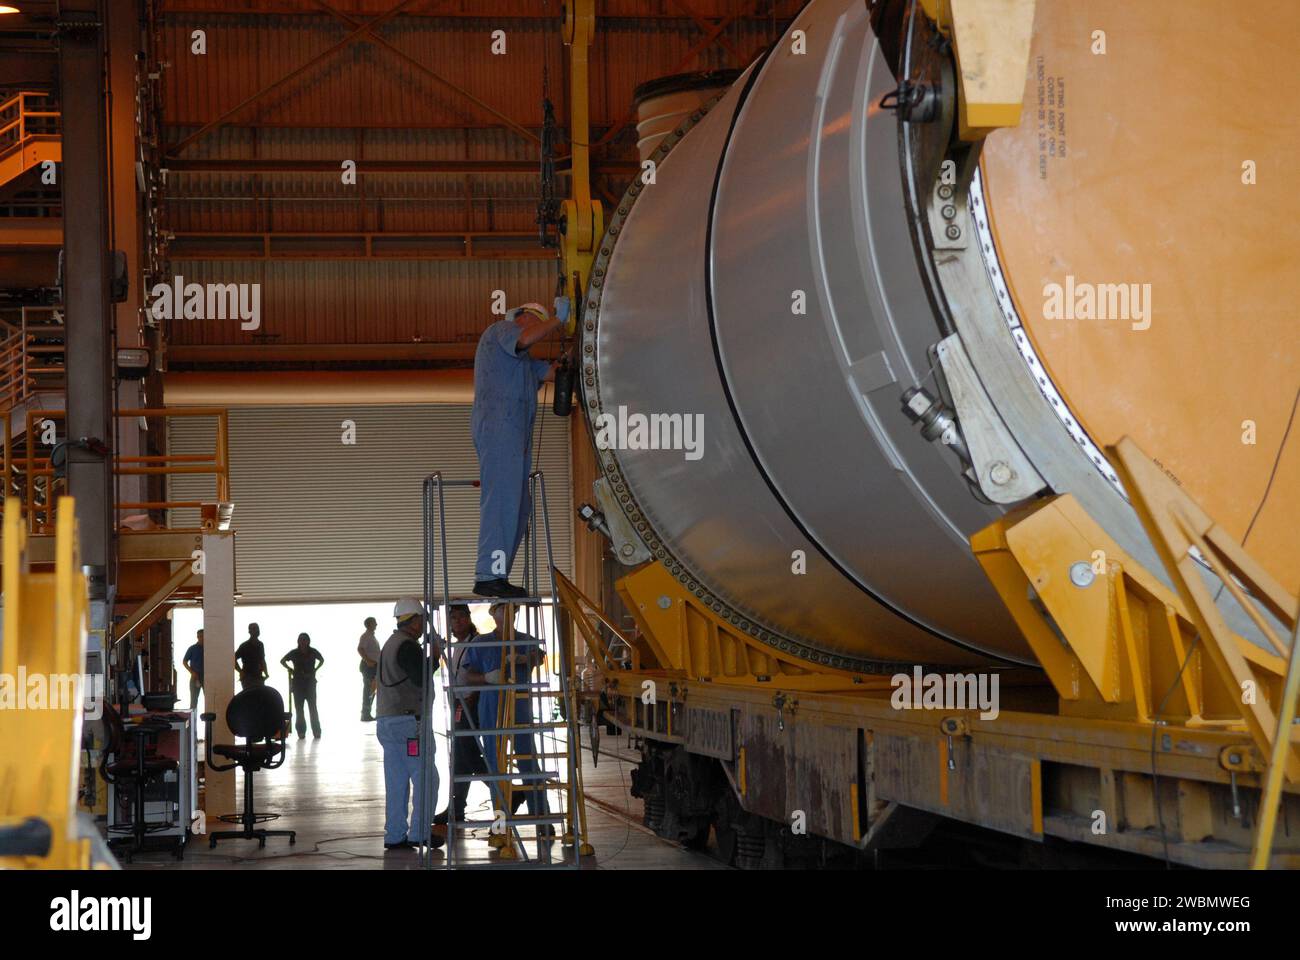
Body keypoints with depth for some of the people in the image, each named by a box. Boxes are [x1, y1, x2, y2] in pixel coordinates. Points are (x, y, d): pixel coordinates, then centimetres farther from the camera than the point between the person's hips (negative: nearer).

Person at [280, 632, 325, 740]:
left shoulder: (313, 652, -2)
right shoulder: (294, 653, -2)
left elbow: (322, 660, 16)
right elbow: (282, 661, 12)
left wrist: (314, 670, 4)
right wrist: (291, 670, 1)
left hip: (310, 682, -1)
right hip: (298, 682, 1)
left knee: (312, 707, -4)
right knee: (299, 708, 2)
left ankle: (316, 732, 0)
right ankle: (301, 732, 8)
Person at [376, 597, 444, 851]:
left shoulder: (390, 644, 18)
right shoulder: (408, 646, -13)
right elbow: (421, 679, -19)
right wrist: (435, 656, -5)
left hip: (386, 720, 10)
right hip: (408, 719, -10)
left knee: (396, 781, 8)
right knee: (425, 777, -4)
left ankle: (395, 835, 7)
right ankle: (420, 833, -6)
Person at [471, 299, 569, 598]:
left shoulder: (524, 360, 34)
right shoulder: (501, 330, 5)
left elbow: (554, 371, 24)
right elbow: (527, 338, -17)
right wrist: (558, 319, -8)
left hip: (515, 434, 11)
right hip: (497, 425, -11)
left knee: (519, 508, 5)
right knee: (501, 501, -18)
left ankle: (497, 576, 3)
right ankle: (488, 577, -24)